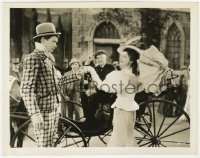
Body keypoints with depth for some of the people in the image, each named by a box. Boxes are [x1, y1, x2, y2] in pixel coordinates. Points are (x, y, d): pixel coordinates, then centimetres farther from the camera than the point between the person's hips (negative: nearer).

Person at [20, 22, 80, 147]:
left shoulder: (49, 59, 15)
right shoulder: (33, 58, -12)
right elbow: (26, 89, -19)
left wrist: (76, 76, 17)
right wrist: (34, 114, -25)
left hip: (54, 108, 8)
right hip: (43, 111, -8)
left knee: (50, 144, 14)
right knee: (44, 146, -3)